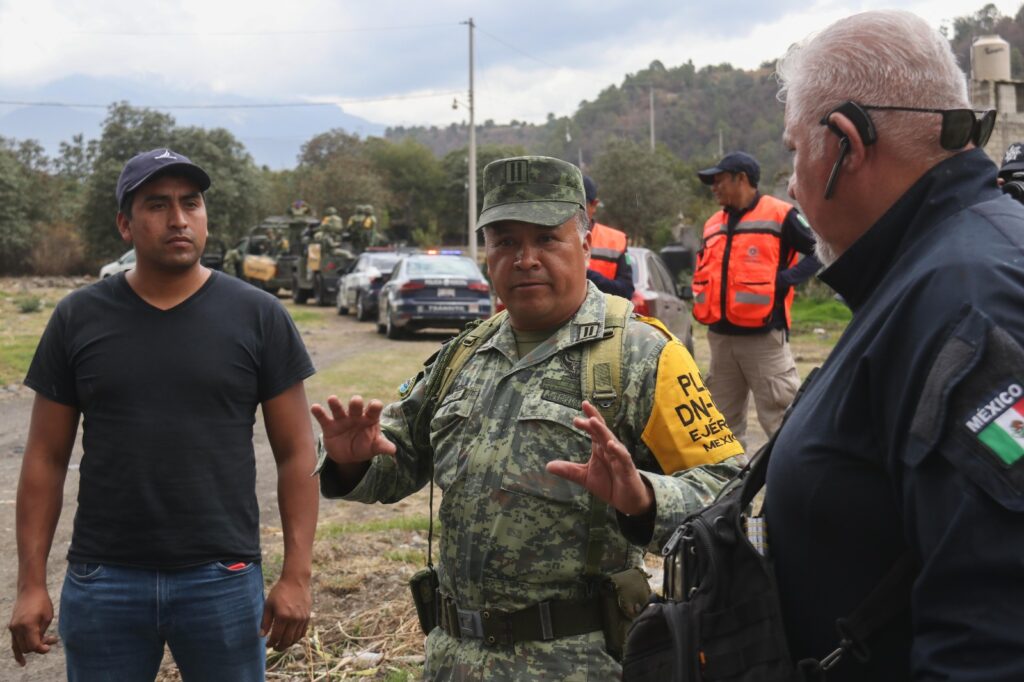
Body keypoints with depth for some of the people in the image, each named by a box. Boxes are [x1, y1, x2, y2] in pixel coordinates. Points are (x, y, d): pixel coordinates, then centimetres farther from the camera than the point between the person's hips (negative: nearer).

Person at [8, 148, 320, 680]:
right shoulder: (78, 319, 4)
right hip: (101, 582, 1)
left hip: (222, 580, -1)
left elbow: (295, 452, 0)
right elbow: (46, 458, 6)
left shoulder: (258, 316, 0)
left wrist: (296, 576, -6)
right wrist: (32, 583, 1)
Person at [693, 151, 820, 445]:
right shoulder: (713, 224, 17)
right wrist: (702, 303, 8)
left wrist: (785, 279, -15)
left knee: (781, 420, -8)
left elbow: (820, 251, -5)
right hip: (720, 338, 7)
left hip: (764, 336, -7)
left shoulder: (780, 215, -4)